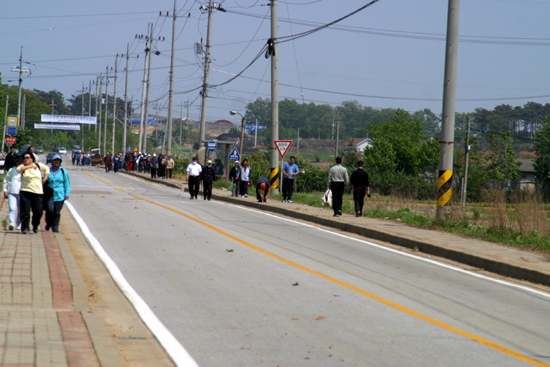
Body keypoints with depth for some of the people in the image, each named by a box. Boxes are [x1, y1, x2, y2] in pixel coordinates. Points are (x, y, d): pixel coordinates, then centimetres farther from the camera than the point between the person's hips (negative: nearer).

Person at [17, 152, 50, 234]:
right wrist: (30, 166, -25)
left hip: (38, 192, 2)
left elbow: (47, 169, 27)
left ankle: (35, 226, 24)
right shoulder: (23, 166, 3)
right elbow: (18, 169, -21)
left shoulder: (38, 166, 9)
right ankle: (25, 228, 1)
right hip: (25, 192, -2)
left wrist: (45, 178, 14)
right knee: (25, 211, -7)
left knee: (38, 212, 1)